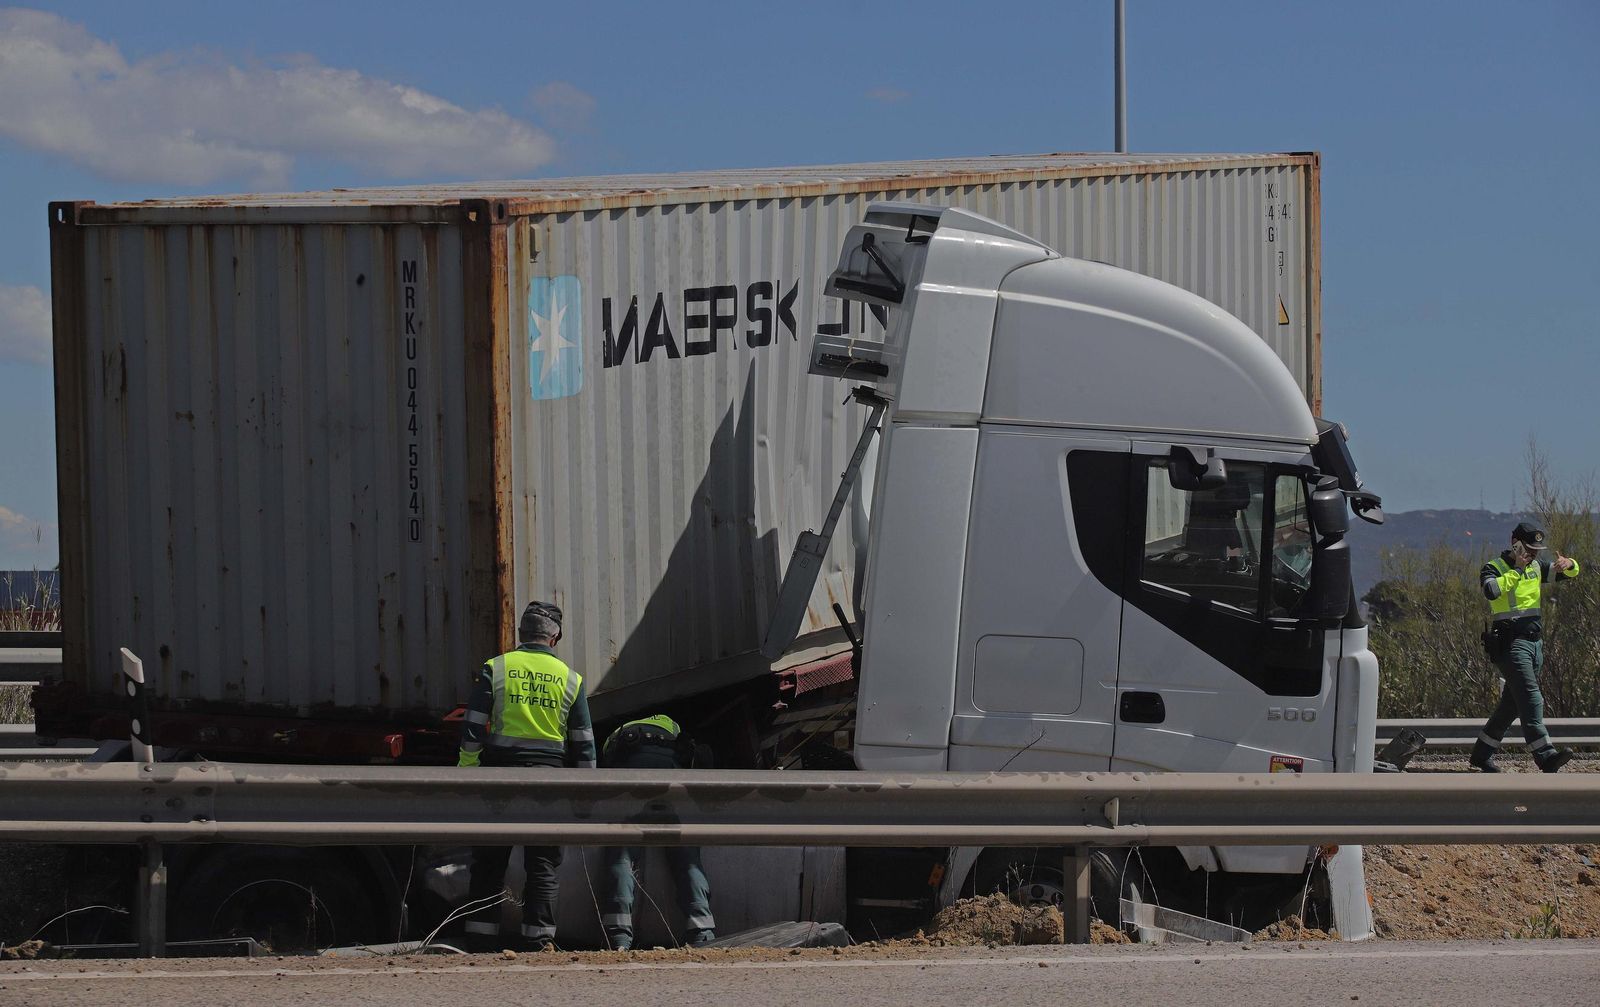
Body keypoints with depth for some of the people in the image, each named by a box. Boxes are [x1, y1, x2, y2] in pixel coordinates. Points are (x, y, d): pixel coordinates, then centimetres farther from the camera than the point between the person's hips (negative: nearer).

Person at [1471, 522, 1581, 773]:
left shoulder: (1536, 567, 16)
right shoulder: (1494, 568, -5)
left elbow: (1571, 573, 15)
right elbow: (1491, 590, -27)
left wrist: (1568, 564, -9)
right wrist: (1517, 569, -19)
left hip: (1534, 643, 8)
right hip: (1510, 644, -8)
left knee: (1513, 703, 11)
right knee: (1530, 699, -18)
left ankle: (1482, 753, 20)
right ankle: (1545, 755, -28)